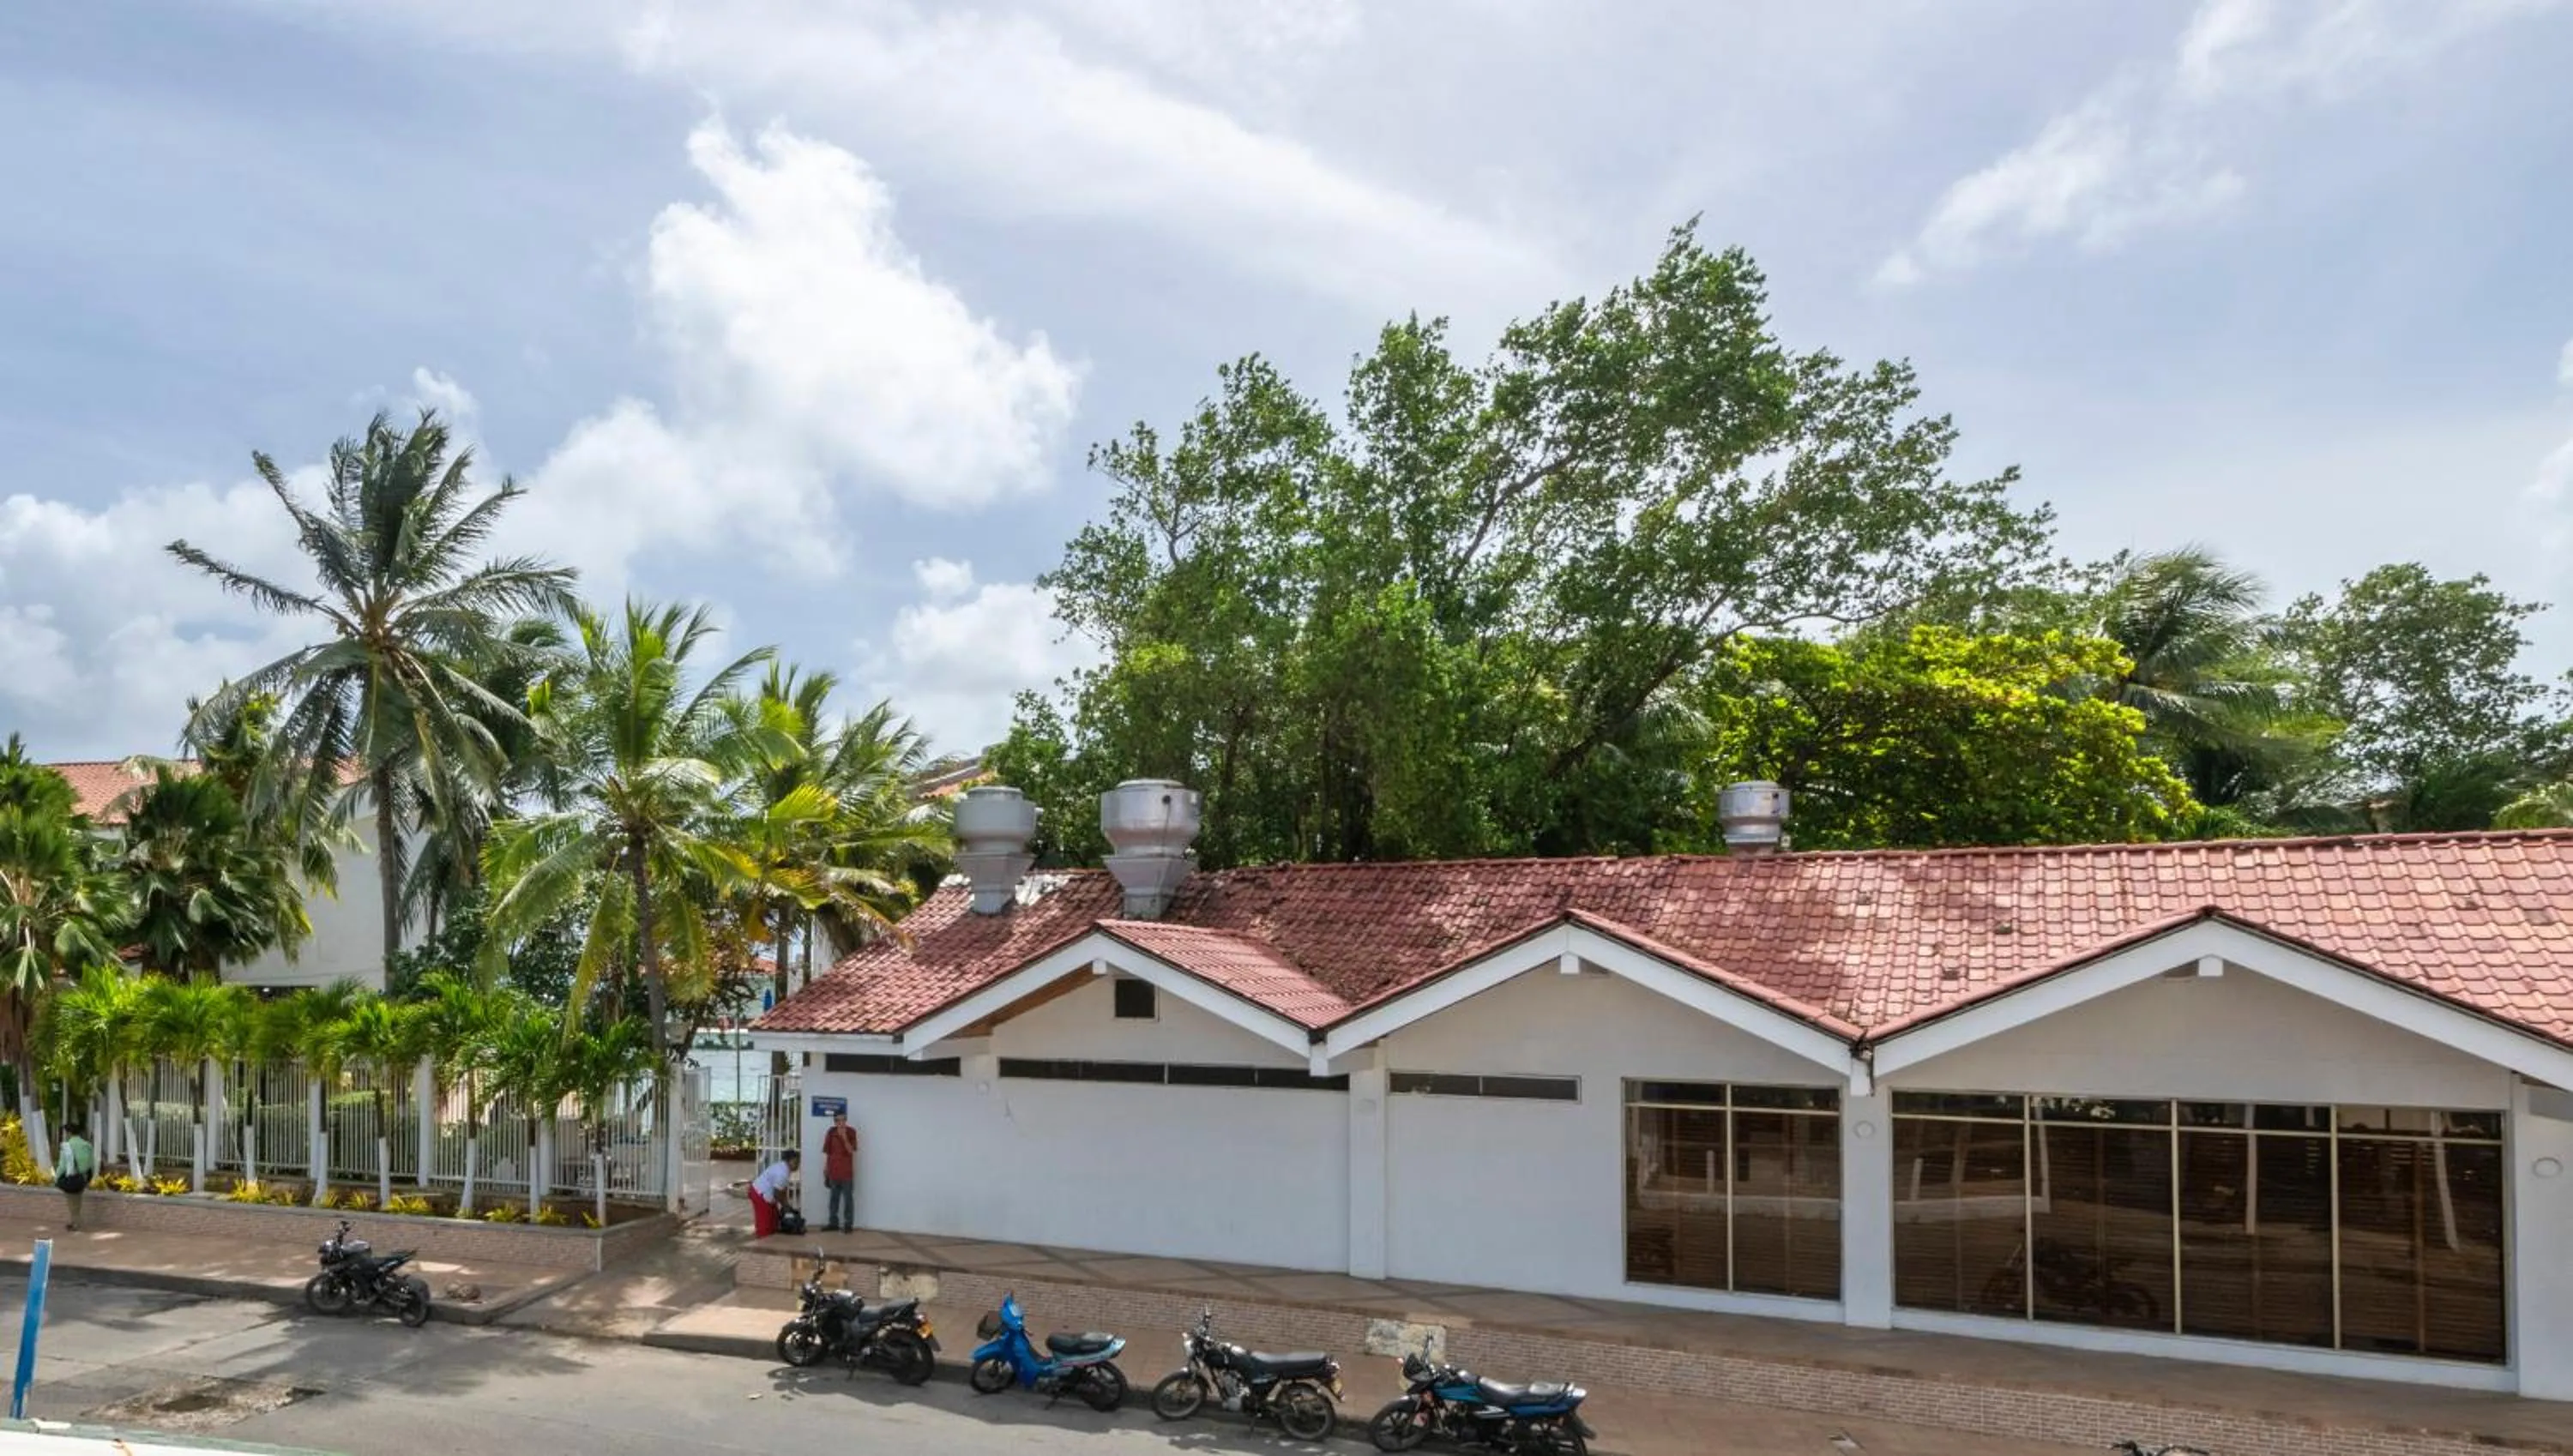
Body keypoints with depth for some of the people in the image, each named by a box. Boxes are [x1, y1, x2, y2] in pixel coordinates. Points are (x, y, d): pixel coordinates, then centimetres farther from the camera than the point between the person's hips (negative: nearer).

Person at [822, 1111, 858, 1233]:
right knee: (834, 1198, 11)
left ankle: (848, 1224, 5)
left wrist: (844, 1137, -23)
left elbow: (851, 1150, -13)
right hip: (833, 1171, 3)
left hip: (846, 1171, -3)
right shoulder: (831, 1132, 2)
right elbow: (827, 1152, 7)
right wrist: (825, 1169, 7)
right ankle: (833, 1223, 19)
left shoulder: (851, 1132, -6)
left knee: (848, 1198, 0)